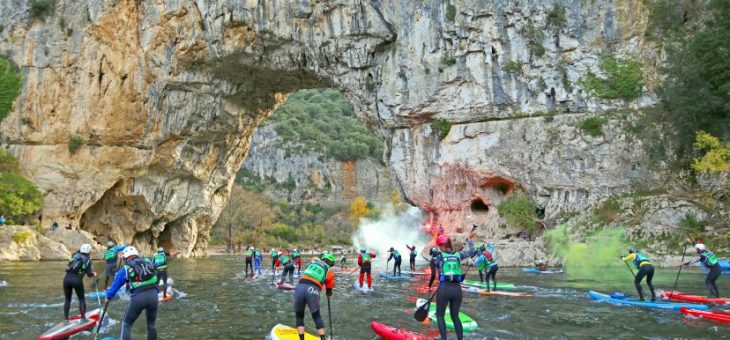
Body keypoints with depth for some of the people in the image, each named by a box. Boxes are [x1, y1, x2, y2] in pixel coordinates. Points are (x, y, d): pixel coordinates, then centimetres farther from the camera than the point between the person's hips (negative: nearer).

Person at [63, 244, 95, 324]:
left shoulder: (75, 255, 12)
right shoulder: (87, 260, 3)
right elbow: (89, 274, 0)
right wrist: (93, 274, 20)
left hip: (67, 278, 4)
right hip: (77, 280, -4)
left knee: (67, 299, 15)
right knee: (82, 299, 14)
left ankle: (65, 319, 14)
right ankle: (83, 318, 16)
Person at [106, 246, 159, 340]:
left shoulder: (125, 269, 8)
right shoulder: (148, 262, 12)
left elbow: (115, 285, 20)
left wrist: (108, 297, 37)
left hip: (138, 297, -3)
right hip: (153, 295, 3)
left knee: (126, 324, 16)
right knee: (151, 324, 21)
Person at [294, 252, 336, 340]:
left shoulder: (313, 262, 23)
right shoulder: (329, 271, 18)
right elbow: (329, 287, 25)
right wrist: (329, 294, 44)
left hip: (300, 287, 2)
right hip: (312, 290, -2)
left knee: (299, 316, 18)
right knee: (316, 316, 18)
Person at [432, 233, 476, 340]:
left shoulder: (439, 256, -4)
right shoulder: (458, 255, 5)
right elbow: (472, 251, 19)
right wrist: (469, 239, 31)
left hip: (444, 289, -3)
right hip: (457, 289, 4)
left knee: (440, 315, 11)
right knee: (455, 316, 17)